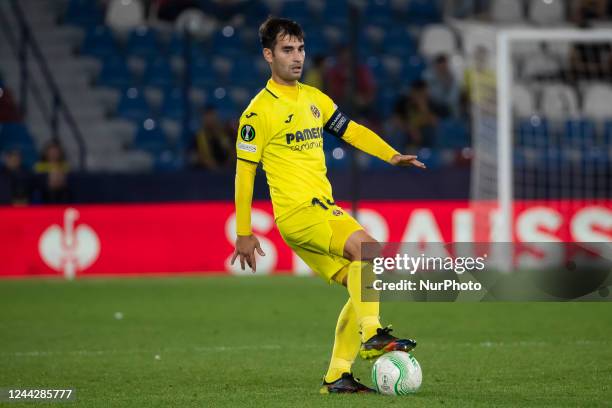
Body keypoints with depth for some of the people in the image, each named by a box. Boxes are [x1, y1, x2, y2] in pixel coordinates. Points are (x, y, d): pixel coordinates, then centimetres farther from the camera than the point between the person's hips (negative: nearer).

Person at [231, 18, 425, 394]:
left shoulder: (314, 98, 15)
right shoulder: (259, 111, -6)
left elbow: (351, 130, 20)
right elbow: (244, 172, -4)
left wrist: (391, 155, 3)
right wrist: (244, 233, -4)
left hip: (324, 210, 8)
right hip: (296, 211, -8)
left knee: (362, 288, 4)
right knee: (365, 246, -28)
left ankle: (337, 376, 8)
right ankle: (372, 335, -28)